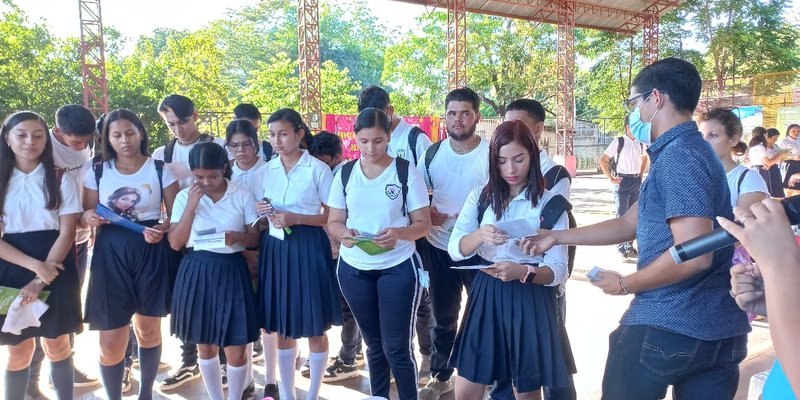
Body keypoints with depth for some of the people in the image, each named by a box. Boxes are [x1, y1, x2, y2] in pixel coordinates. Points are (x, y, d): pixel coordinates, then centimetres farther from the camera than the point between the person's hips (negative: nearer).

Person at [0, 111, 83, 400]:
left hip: (56, 271, -1)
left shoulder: (61, 180, 0)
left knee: (57, 345, 8)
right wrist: (36, 266, -16)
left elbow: (67, 233, -5)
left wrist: (40, 282, -12)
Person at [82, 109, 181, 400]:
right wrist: (91, 218, -14)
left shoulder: (160, 170, 1)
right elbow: (86, 215, 9)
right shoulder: (98, 172, 5)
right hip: (111, 255, 1)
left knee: (148, 330, 12)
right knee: (111, 341, -2)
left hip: (152, 253, 0)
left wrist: (162, 230, -19)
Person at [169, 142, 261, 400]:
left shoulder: (243, 196, -3)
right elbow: (176, 243, -5)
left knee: (237, 349, 0)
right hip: (197, 272, 1)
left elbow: (255, 238, 1)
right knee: (205, 346, 13)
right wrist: (191, 206, -14)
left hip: (231, 272, -1)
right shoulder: (184, 196, -1)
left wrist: (236, 237, -21)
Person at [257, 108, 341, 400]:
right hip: (275, 248, 5)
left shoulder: (318, 169, -7)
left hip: (308, 248, -5)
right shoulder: (268, 170, 9)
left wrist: (295, 218, -17)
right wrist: (263, 212, -4)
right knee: (282, 326, 12)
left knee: (314, 328, 4)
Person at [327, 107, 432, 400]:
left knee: (397, 347, 0)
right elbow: (333, 222, 4)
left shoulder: (407, 172, -7)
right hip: (354, 269, 3)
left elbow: (423, 224, -7)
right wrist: (344, 233, -20)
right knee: (374, 344, 17)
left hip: (398, 268, -3)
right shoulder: (345, 173, 2)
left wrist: (399, 233, -27)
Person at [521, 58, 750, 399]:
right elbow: (629, 225, 19)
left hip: (668, 326, -9)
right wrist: (558, 237, 20)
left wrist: (625, 285, -12)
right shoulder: (686, 152, 15)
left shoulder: (678, 157, -18)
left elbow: (694, 255, -27)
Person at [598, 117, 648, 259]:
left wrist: (641, 174, 14)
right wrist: (611, 178, -8)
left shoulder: (641, 144, 7)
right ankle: (622, 247, 5)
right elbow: (603, 160, -7)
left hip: (636, 181, 5)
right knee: (622, 215, -3)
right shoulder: (618, 142, -8)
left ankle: (629, 246, 18)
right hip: (622, 181, -5)